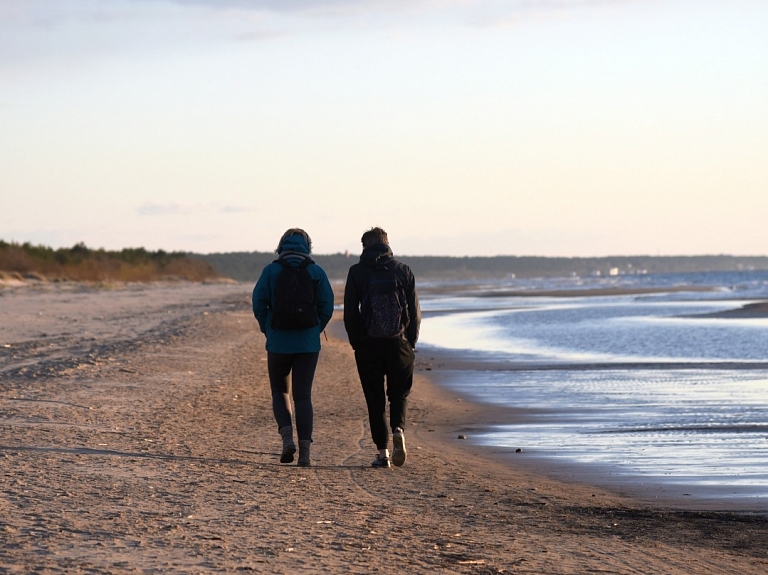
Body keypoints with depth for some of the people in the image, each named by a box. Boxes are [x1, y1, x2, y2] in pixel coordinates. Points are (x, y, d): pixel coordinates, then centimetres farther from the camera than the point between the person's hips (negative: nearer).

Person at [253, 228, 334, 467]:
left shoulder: (271, 271, -2)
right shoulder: (317, 272, 1)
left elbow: (259, 304, -5)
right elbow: (327, 307, -1)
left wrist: (268, 330, 9)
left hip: (279, 342, -1)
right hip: (308, 343, 1)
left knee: (280, 393, 16)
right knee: (303, 396, 5)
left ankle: (287, 436, -7)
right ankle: (304, 451, -3)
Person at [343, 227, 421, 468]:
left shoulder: (357, 272, 0)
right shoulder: (403, 270, 3)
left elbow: (350, 313, -2)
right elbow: (415, 312, 2)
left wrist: (356, 343, 9)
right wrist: (411, 343, 9)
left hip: (368, 344, -1)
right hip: (399, 344, 1)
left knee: (375, 399, 7)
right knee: (399, 393, 14)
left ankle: (382, 453, 3)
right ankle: (398, 429, -14)